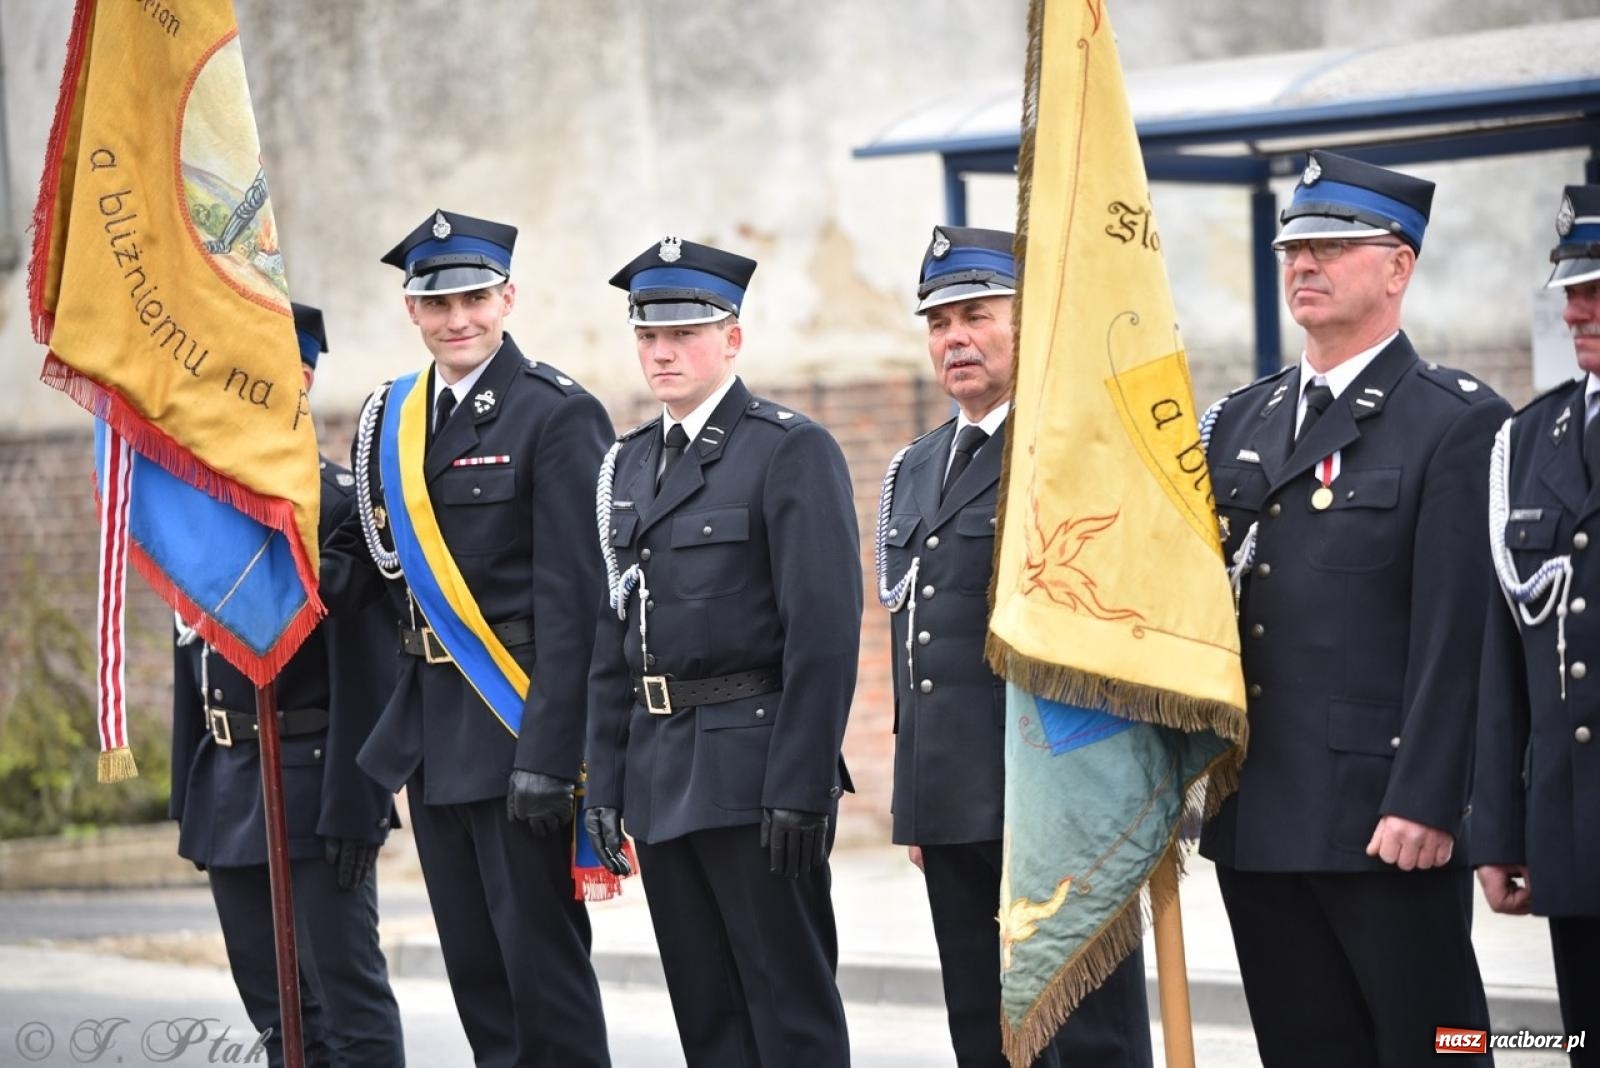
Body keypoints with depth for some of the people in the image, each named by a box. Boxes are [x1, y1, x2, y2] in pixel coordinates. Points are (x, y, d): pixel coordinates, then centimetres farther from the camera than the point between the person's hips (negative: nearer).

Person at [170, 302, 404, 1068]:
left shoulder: (336, 501, -11)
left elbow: (364, 671, -15)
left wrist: (353, 806, -19)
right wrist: (189, 796, 15)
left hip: (313, 782, -8)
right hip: (228, 788, 8)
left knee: (348, 1003, -4)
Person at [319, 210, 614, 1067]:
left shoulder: (556, 416, -11)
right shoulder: (389, 420, 10)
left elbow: (570, 601, -15)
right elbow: (372, 558, 15)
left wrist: (547, 754, -20)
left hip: (517, 725, -7)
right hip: (431, 729, 7)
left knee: (542, 960, -3)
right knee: (472, 964, 13)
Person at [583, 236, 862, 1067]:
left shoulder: (791, 451, -7)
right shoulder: (631, 461, 16)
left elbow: (825, 630, -14)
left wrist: (801, 789, -19)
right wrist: (606, 780, 11)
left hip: (753, 765, -7)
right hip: (663, 775, 7)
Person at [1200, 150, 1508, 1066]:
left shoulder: (1458, 422, -6)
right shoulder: (1242, 421, 15)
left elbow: (1456, 633, -13)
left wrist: (1424, 805, -18)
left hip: (1387, 818, -7)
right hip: (1255, 819, 7)